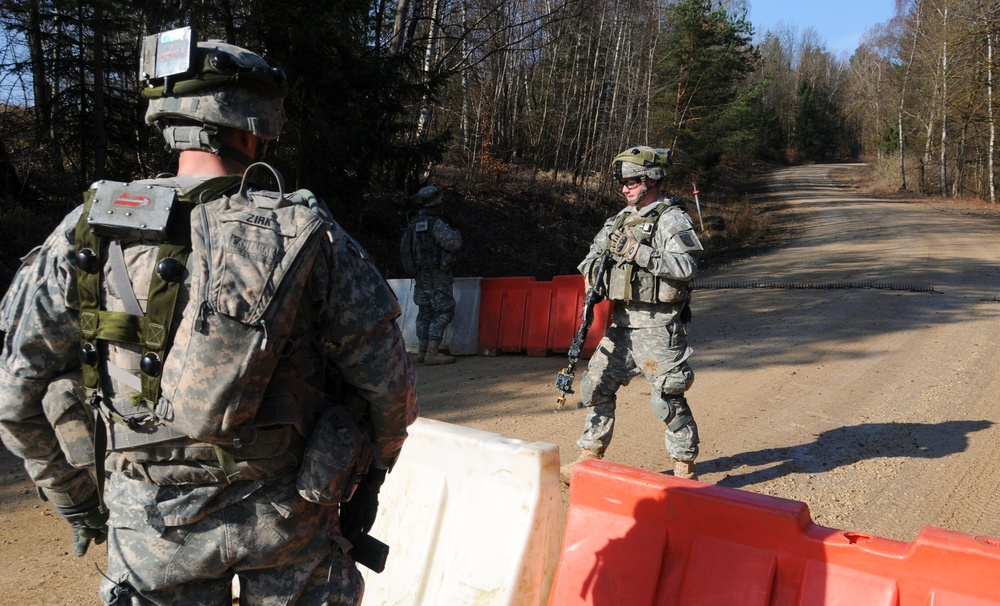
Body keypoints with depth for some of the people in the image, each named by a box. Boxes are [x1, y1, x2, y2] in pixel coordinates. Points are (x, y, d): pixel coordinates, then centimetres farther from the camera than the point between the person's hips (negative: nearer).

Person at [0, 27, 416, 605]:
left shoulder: (87, 233, -7)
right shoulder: (308, 235, -11)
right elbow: (389, 384, -7)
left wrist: (77, 501, 13)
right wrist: (366, 482, 10)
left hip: (152, 524, 1)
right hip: (287, 517, -1)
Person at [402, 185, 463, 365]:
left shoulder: (413, 224, 8)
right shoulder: (436, 224, -18)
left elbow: (406, 247, 18)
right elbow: (453, 243, -25)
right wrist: (456, 232, -1)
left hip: (421, 275, 8)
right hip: (438, 275, -8)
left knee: (425, 311, 16)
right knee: (443, 312, -4)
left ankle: (422, 350, 20)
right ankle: (432, 353, -9)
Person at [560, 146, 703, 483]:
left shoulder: (672, 219, -8)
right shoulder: (622, 219, 15)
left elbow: (686, 267, -22)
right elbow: (594, 255, 24)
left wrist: (639, 252, -25)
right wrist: (593, 269, 2)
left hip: (658, 325, -8)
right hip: (622, 322, 8)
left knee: (667, 398, -4)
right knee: (596, 386, 9)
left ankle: (685, 471, 10)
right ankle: (590, 457, 22)